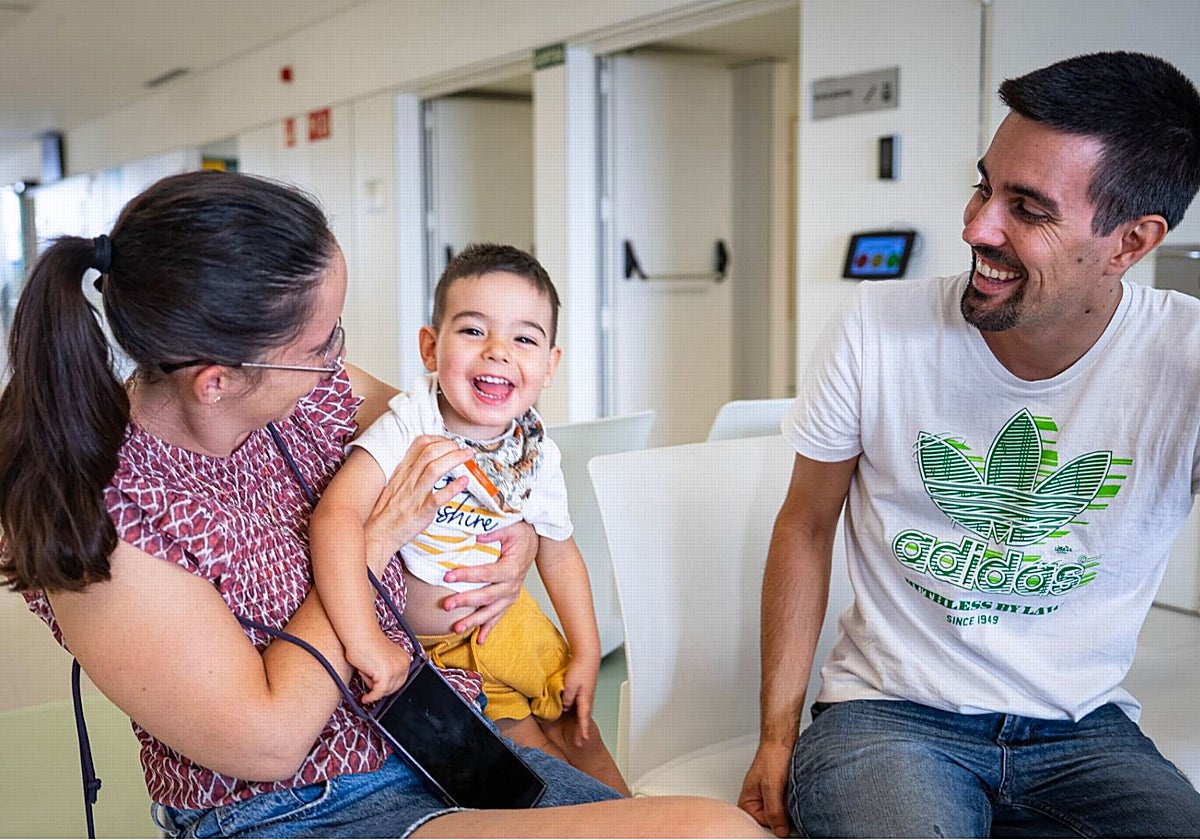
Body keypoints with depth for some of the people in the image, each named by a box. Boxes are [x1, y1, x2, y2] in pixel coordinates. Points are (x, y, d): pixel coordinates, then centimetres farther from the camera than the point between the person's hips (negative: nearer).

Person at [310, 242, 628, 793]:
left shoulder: (538, 456, -12)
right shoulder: (408, 428, -31)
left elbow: (559, 556, 3)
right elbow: (337, 515, -44)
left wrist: (586, 653, 5)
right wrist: (365, 640, -51)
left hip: (500, 623, 5)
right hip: (415, 645, -4)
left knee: (573, 723, 14)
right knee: (523, 740, 0)